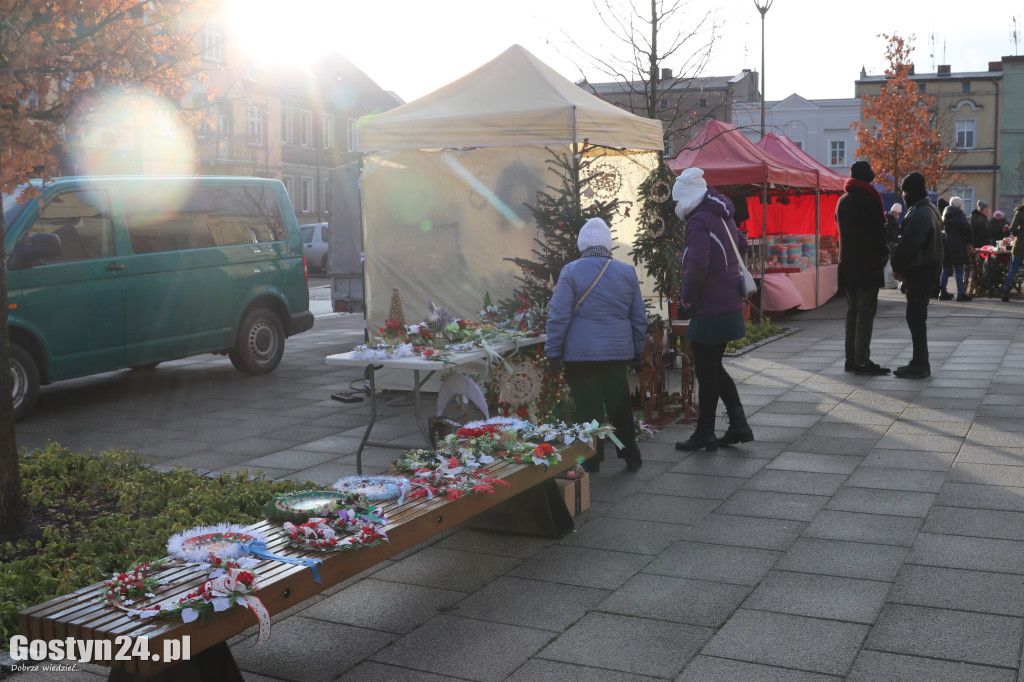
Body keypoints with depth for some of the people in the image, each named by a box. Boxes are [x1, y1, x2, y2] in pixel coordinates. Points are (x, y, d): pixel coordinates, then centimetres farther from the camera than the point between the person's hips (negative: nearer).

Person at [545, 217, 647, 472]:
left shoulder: (570, 272, -7)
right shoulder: (627, 271, 5)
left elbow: (559, 316, -8)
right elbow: (639, 317, 11)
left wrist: (553, 351, -1)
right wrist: (638, 350, 20)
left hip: (581, 354, -3)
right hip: (618, 352, 4)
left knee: (588, 407, 3)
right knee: (620, 405, 15)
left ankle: (591, 462, 8)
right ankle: (631, 456, 23)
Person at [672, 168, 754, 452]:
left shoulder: (699, 221, -17)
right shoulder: (723, 216, 13)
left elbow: (696, 265, -27)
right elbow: (741, 245, 30)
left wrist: (685, 299, -15)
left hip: (710, 310, -9)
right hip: (730, 305, 9)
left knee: (706, 372, 1)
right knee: (714, 367, 17)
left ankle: (704, 434, 10)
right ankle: (739, 425, 16)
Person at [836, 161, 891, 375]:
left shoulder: (842, 201, 12)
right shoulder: (869, 201, -12)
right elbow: (880, 231, -12)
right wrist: (883, 255, 0)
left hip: (848, 264, 8)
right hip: (868, 264, -8)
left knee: (852, 310, 12)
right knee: (866, 311, -6)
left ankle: (851, 359, 14)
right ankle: (862, 361, -7)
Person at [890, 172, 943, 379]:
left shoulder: (917, 215, -18)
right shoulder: (931, 211, 16)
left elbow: (907, 246, -20)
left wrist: (898, 267, -4)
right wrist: (901, 267, 15)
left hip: (918, 273, -10)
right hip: (929, 269, 10)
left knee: (915, 317, -7)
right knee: (917, 316, 15)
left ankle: (920, 365, -5)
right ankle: (920, 361, 21)